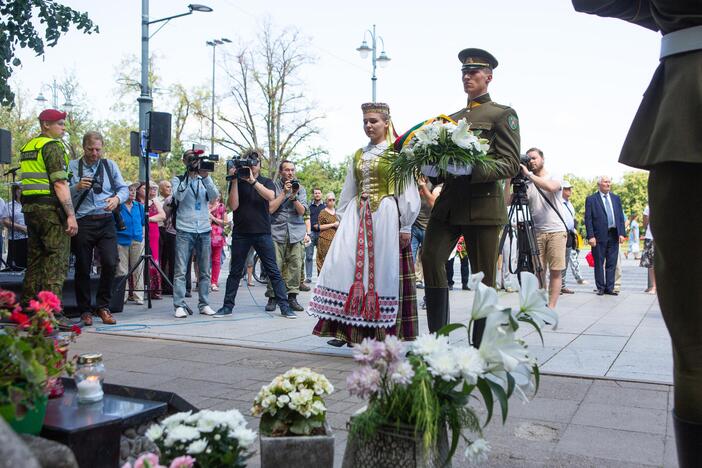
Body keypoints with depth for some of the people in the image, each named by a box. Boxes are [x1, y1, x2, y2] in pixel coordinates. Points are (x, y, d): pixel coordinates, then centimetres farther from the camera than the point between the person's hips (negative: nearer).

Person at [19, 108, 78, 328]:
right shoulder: (53, 146, -8)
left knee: (35, 259, 14)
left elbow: (28, 180, 20)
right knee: (57, 260, -7)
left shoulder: (27, 147, 19)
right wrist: (71, 215, -18)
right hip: (50, 208, -9)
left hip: (29, 207, 9)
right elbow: (60, 183, -16)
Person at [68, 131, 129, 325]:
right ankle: (85, 310, 17)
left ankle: (103, 306, 7)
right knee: (83, 268, 4)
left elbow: (124, 188, 9)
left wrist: (117, 198, -11)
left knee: (110, 263, -10)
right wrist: (77, 187, -17)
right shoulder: (72, 167, 7)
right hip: (82, 223, -1)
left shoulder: (110, 165, 13)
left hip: (106, 222, 1)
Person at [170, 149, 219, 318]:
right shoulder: (177, 180, 7)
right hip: (184, 231, -3)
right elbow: (178, 195, -13)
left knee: (205, 271, 7)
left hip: (204, 230, 3)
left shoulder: (205, 179, 13)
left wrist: (205, 176, -16)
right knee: (181, 271, -6)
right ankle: (179, 306, -3)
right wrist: (189, 175, -15)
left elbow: (214, 196, -5)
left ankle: (204, 304, 14)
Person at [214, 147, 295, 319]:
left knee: (273, 271, -1)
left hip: (262, 233, 0)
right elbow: (233, 206, -6)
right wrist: (235, 180, -10)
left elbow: (270, 196, -14)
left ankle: (284, 307, 2)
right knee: (235, 272, 8)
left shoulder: (266, 182, 8)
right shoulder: (237, 182, 7)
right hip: (241, 233, 1)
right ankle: (227, 306, 17)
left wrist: (252, 181, -21)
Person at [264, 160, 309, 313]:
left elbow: (301, 211, 4)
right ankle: (272, 297, 1)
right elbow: (270, 209, -4)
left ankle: (292, 297, 6)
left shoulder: (300, 188, 12)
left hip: (296, 232, 2)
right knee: (275, 265, -8)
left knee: (295, 265, -2)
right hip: (277, 231, -2)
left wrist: (294, 196, -10)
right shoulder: (274, 186, 5)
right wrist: (283, 193, -8)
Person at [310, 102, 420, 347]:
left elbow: (407, 190, -5)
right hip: (358, 215, 5)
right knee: (348, 266, -6)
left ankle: (382, 331, 6)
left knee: (381, 270, -4)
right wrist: (343, 220, 15)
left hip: (385, 216, -5)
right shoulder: (358, 155, 17)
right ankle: (346, 329, -1)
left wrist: (406, 226, -10)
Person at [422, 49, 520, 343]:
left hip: (483, 205, -4)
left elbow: (511, 164, -5)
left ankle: (479, 346, 12)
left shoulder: (503, 114, 5)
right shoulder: (452, 117, 22)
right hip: (448, 202, 5)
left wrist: (473, 170, -22)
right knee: (431, 258, -12)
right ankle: (437, 335, -3)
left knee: (483, 275, 1)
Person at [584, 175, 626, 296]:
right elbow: (588, 219, -4)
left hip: (614, 235, 4)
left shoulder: (616, 198, 14)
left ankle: (609, 288, 12)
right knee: (599, 263, 3)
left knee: (612, 263, 6)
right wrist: (591, 236, -12)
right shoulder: (591, 199, 0)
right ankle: (600, 288, 11)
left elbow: (621, 217, 13)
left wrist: (622, 233, 1)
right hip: (599, 236, -4)